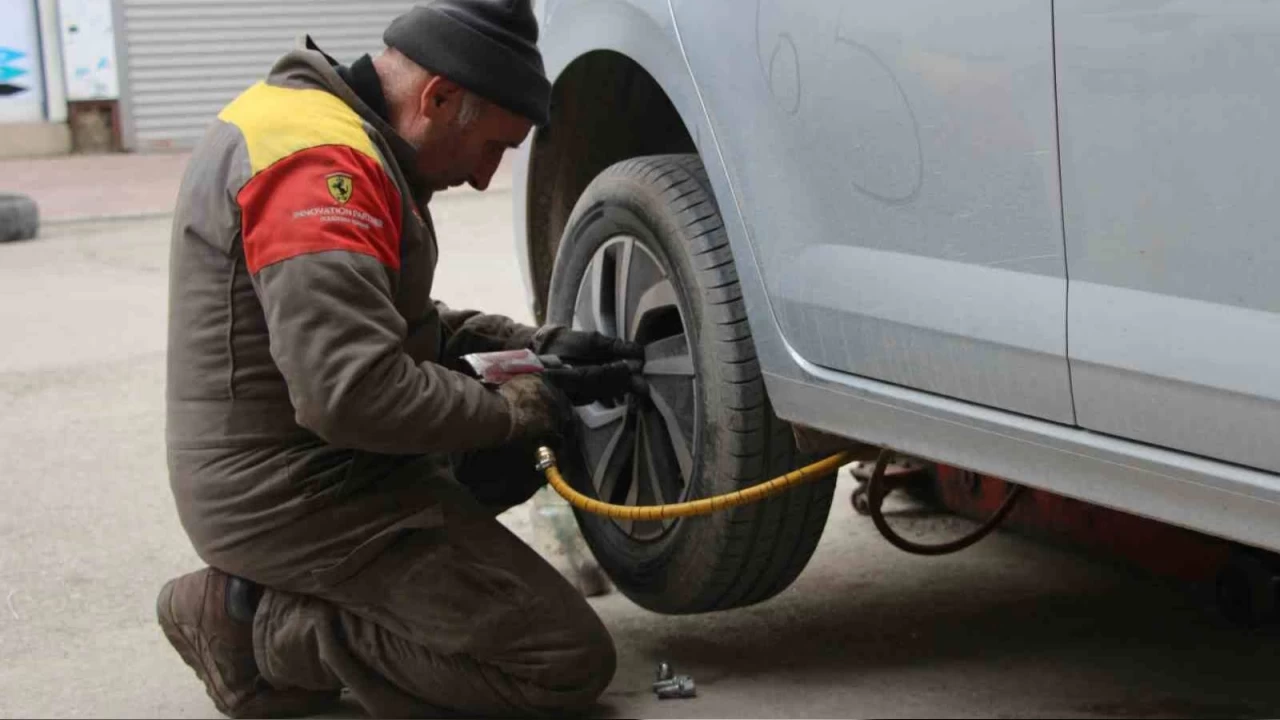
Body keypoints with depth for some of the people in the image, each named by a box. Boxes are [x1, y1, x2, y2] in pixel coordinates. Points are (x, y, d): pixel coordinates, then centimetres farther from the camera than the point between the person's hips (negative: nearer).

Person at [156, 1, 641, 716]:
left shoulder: (312, 115, 13)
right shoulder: (322, 162, -21)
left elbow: (399, 325, 21)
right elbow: (353, 392, -31)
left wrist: (540, 348, 7)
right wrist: (527, 405, -16)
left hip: (262, 468, 10)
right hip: (299, 497, -10)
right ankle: (264, 627, -6)